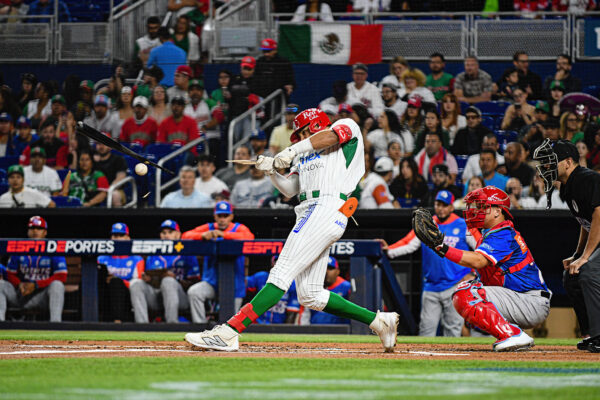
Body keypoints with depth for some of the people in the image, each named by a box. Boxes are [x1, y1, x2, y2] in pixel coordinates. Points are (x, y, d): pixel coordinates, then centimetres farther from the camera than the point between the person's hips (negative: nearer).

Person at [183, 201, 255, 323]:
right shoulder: (209, 228, 6)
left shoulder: (239, 228, -1)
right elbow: (185, 236, -4)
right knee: (193, 292, -27)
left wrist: (223, 235, -31)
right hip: (211, 282, 2)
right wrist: (203, 235, -24)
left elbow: (249, 237, -24)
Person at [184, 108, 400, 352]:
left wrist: (292, 151, -18)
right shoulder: (304, 157, 32)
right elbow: (290, 190, 23)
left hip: (329, 208, -10)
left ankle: (229, 332, -28)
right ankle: (378, 321, 12)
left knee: (282, 274, -17)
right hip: (308, 211, 10)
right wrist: (272, 170, 6)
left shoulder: (348, 127, 11)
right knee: (310, 296, 4)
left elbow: (331, 136, -11)